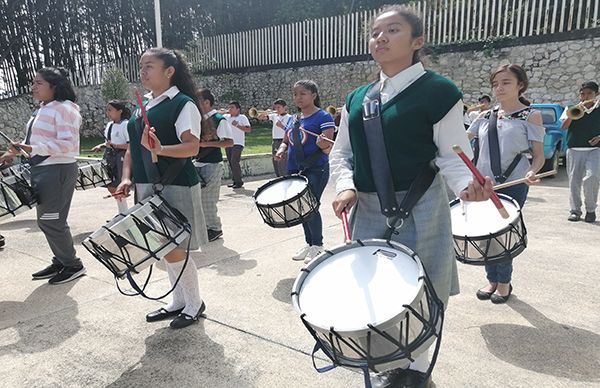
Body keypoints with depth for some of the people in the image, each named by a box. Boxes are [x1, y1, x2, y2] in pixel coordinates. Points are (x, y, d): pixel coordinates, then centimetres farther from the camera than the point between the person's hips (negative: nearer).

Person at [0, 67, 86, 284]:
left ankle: (73, 265, 11)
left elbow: (67, 143, -23)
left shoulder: (63, 109, -14)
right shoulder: (43, 109, 15)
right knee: (47, 220, 14)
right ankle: (60, 262, 27)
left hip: (57, 171, -10)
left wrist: (33, 149, -28)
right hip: (42, 170, 10)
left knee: (50, 221, -3)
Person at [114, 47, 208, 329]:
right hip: (147, 187, 8)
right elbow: (132, 148, 16)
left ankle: (194, 304, 18)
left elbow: (192, 147, -20)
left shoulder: (183, 104, -8)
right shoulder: (143, 105, 15)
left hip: (175, 187, -8)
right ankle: (178, 302, 31)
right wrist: (126, 178, 3)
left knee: (173, 250, -4)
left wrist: (159, 149, -36)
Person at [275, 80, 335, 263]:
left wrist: (323, 144, -34)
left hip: (316, 170, -7)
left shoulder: (323, 117, -6)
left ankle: (318, 245, 10)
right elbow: (285, 141, 22)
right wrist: (281, 150, 0)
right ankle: (309, 243, 27)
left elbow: (328, 146, -12)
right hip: (295, 171, 7)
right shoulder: (293, 119, 13)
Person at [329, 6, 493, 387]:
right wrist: (345, 186, -7)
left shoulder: (438, 91, -8)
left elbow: (453, 155, -8)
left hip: (418, 211, -5)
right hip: (367, 210, 6)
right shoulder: (357, 98, 8)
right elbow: (341, 152, 11)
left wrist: (467, 185, -28)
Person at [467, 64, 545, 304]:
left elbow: (539, 155, -2)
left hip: (513, 185, -4)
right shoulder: (485, 117, 10)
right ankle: (492, 280, 25)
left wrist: (531, 172, -22)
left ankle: (504, 283, 21)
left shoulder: (531, 116, 0)